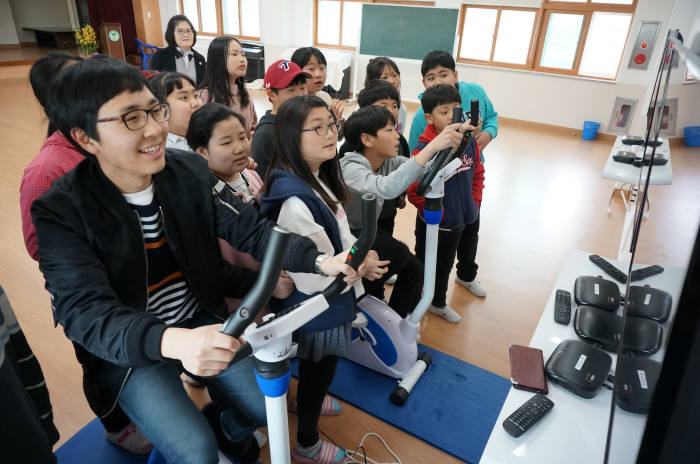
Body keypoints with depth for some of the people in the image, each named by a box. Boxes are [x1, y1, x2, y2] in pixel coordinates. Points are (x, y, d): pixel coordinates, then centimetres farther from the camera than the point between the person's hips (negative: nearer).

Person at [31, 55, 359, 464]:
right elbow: (85, 312, -30)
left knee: (270, 405, -2)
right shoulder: (61, 212, -20)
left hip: (201, 321, 4)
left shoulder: (191, 171, -9)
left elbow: (249, 229, -13)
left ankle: (226, 428, 32)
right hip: (127, 349, -3)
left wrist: (320, 260, -31)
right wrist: (171, 341, -50)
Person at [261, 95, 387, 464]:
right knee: (317, 372, 16)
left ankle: (309, 403, 62)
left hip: (325, 303, 9)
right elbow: (313, 278, -31)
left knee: (318, 370, 32)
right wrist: (360, 268, -16)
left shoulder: (318, 177, -2)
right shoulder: (294, 199, -33)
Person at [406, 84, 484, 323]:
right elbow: (415, 192, -24)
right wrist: (438, 214, -19)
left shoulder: (469, 141, -7)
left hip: (458, 222, 6)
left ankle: (438, 303, 50)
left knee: (445, 265, 26)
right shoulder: (424, 150, -26)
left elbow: (478, 172, 8)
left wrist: (474, 203, 1)